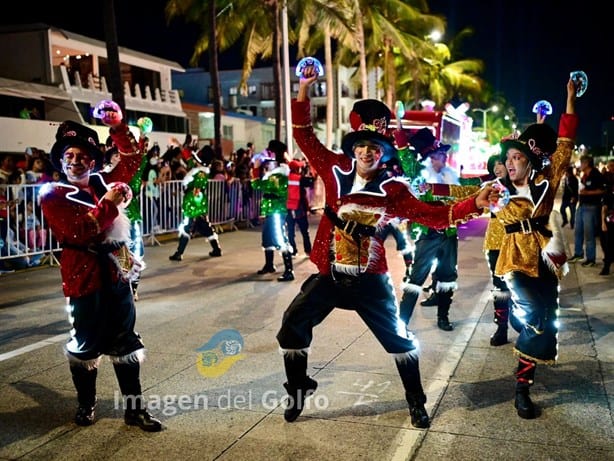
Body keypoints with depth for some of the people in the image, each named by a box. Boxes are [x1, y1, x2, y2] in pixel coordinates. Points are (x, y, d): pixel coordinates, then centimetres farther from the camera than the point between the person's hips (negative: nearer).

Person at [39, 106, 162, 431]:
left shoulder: (102, 183, 10)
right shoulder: (53, 195, -6)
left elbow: (131, 160, 14)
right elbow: (78, 232, -19)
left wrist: (117, 127, 1)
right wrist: (108, 203, -20)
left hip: (116, 273, 5)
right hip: (84, 277, -5)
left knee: (125, 342, 10)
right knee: (86, 344, 8)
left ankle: (134, 408, 19)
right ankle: (86, 405, 29)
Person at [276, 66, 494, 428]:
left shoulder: (392, 189, -7)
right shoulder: (336, 171, -2)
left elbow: (433, 215, -10)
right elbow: (305, 136, 0)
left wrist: (475, 204, -22)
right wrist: (304, 90, -8)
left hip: (371, 280, -1)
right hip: (329, 275, 2)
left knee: (399, 338, 6)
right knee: (292, 328, 2)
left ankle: (416, 401, 29)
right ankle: (297, 391, 25)